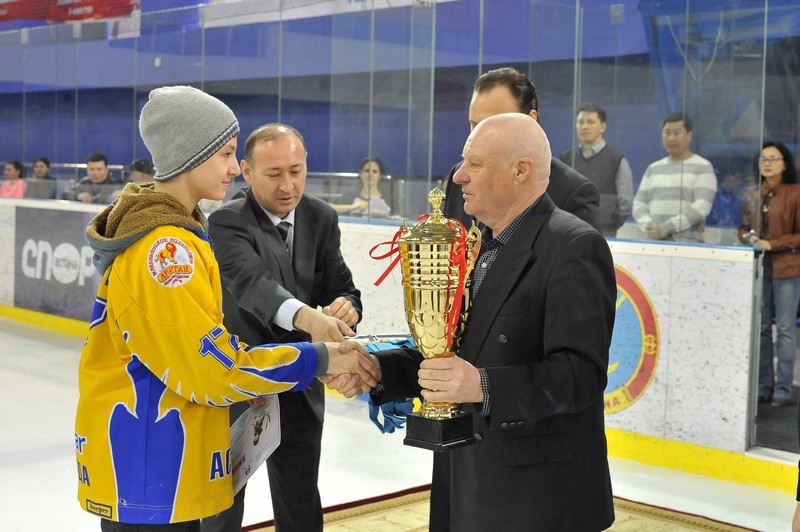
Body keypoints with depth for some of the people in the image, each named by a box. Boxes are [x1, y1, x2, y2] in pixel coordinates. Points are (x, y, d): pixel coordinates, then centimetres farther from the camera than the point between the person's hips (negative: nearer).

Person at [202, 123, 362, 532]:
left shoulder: (321, 218, -1)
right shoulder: (227, 222, -17)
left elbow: (342, 289, -4)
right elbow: (251, 282, -36)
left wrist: (345, 308, -30)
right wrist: (304, 316, -55)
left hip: (298, 387, 4)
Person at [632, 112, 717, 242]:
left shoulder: (703, 167, 3)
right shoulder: (653, 168, 18)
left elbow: (701, 207, -9)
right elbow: (639, 204, 13)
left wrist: (666, 228, -17)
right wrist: (649, 226, -8)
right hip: (654, 243, 4)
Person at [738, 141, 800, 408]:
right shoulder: (752, 195, 11)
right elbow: (743, 228, 18)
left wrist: (771, 244, -15)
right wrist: (749, 238, -3)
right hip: (758, 267, 5)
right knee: (760, 328, 7)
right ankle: (763, 386, 15)